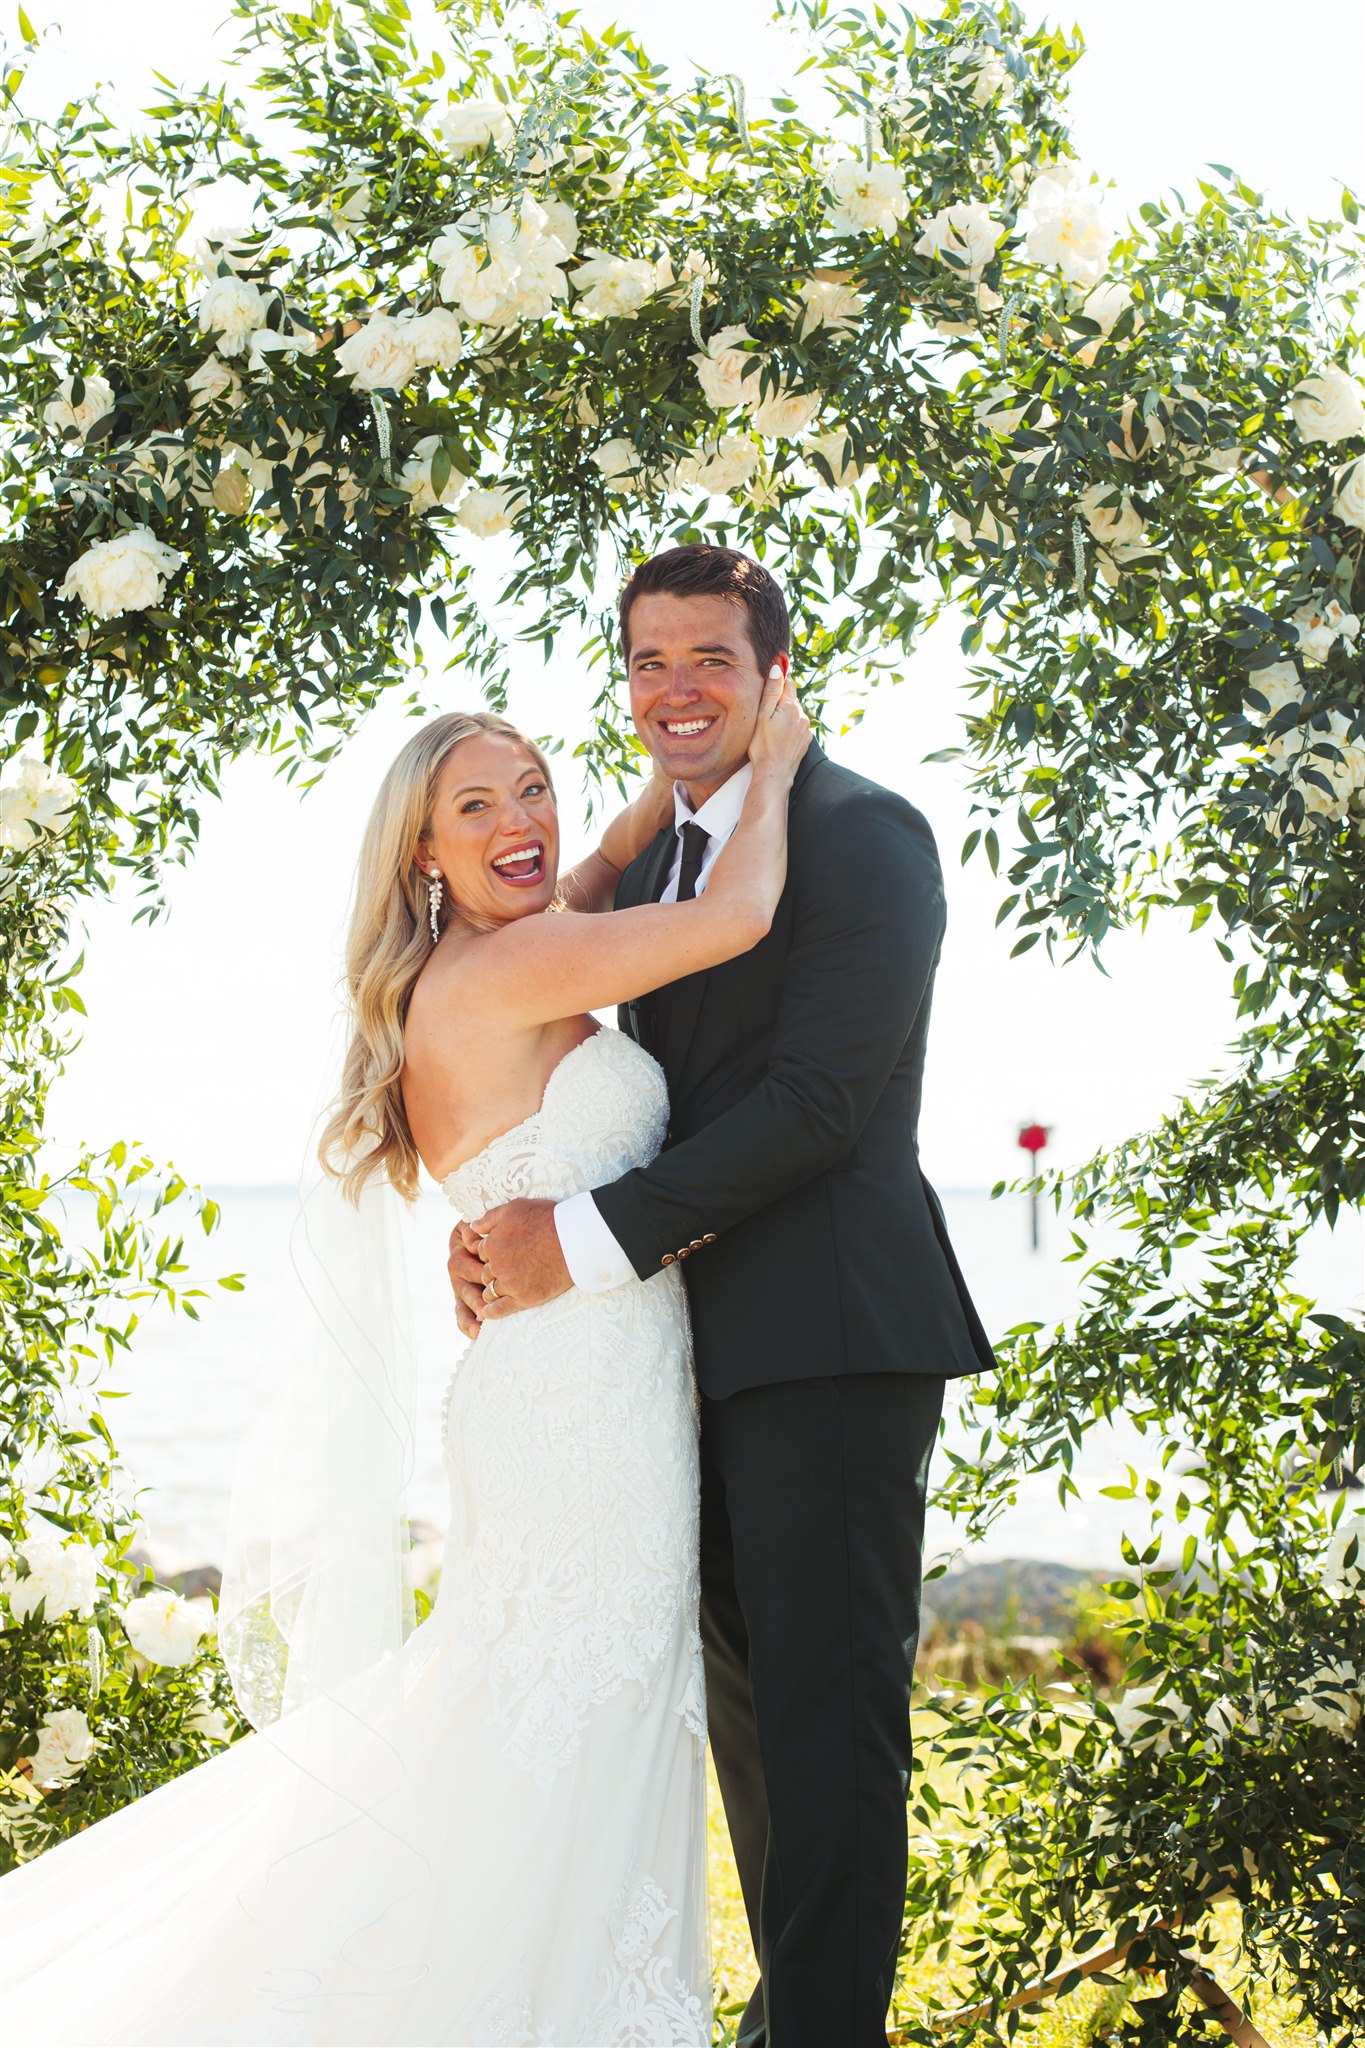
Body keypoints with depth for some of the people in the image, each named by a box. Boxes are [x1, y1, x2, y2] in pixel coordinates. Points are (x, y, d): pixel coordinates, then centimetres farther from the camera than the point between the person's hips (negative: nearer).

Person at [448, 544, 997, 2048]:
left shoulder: (864, 835, -10)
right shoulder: (655, 862, 17)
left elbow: (820, 1097, -19)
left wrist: (591, 1242, -20)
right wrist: (510, 1221, -5)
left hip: (830, 1333, -8)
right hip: (705, 1338, 9)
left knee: (827, 1703, -6)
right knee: (743, 1693, 15)